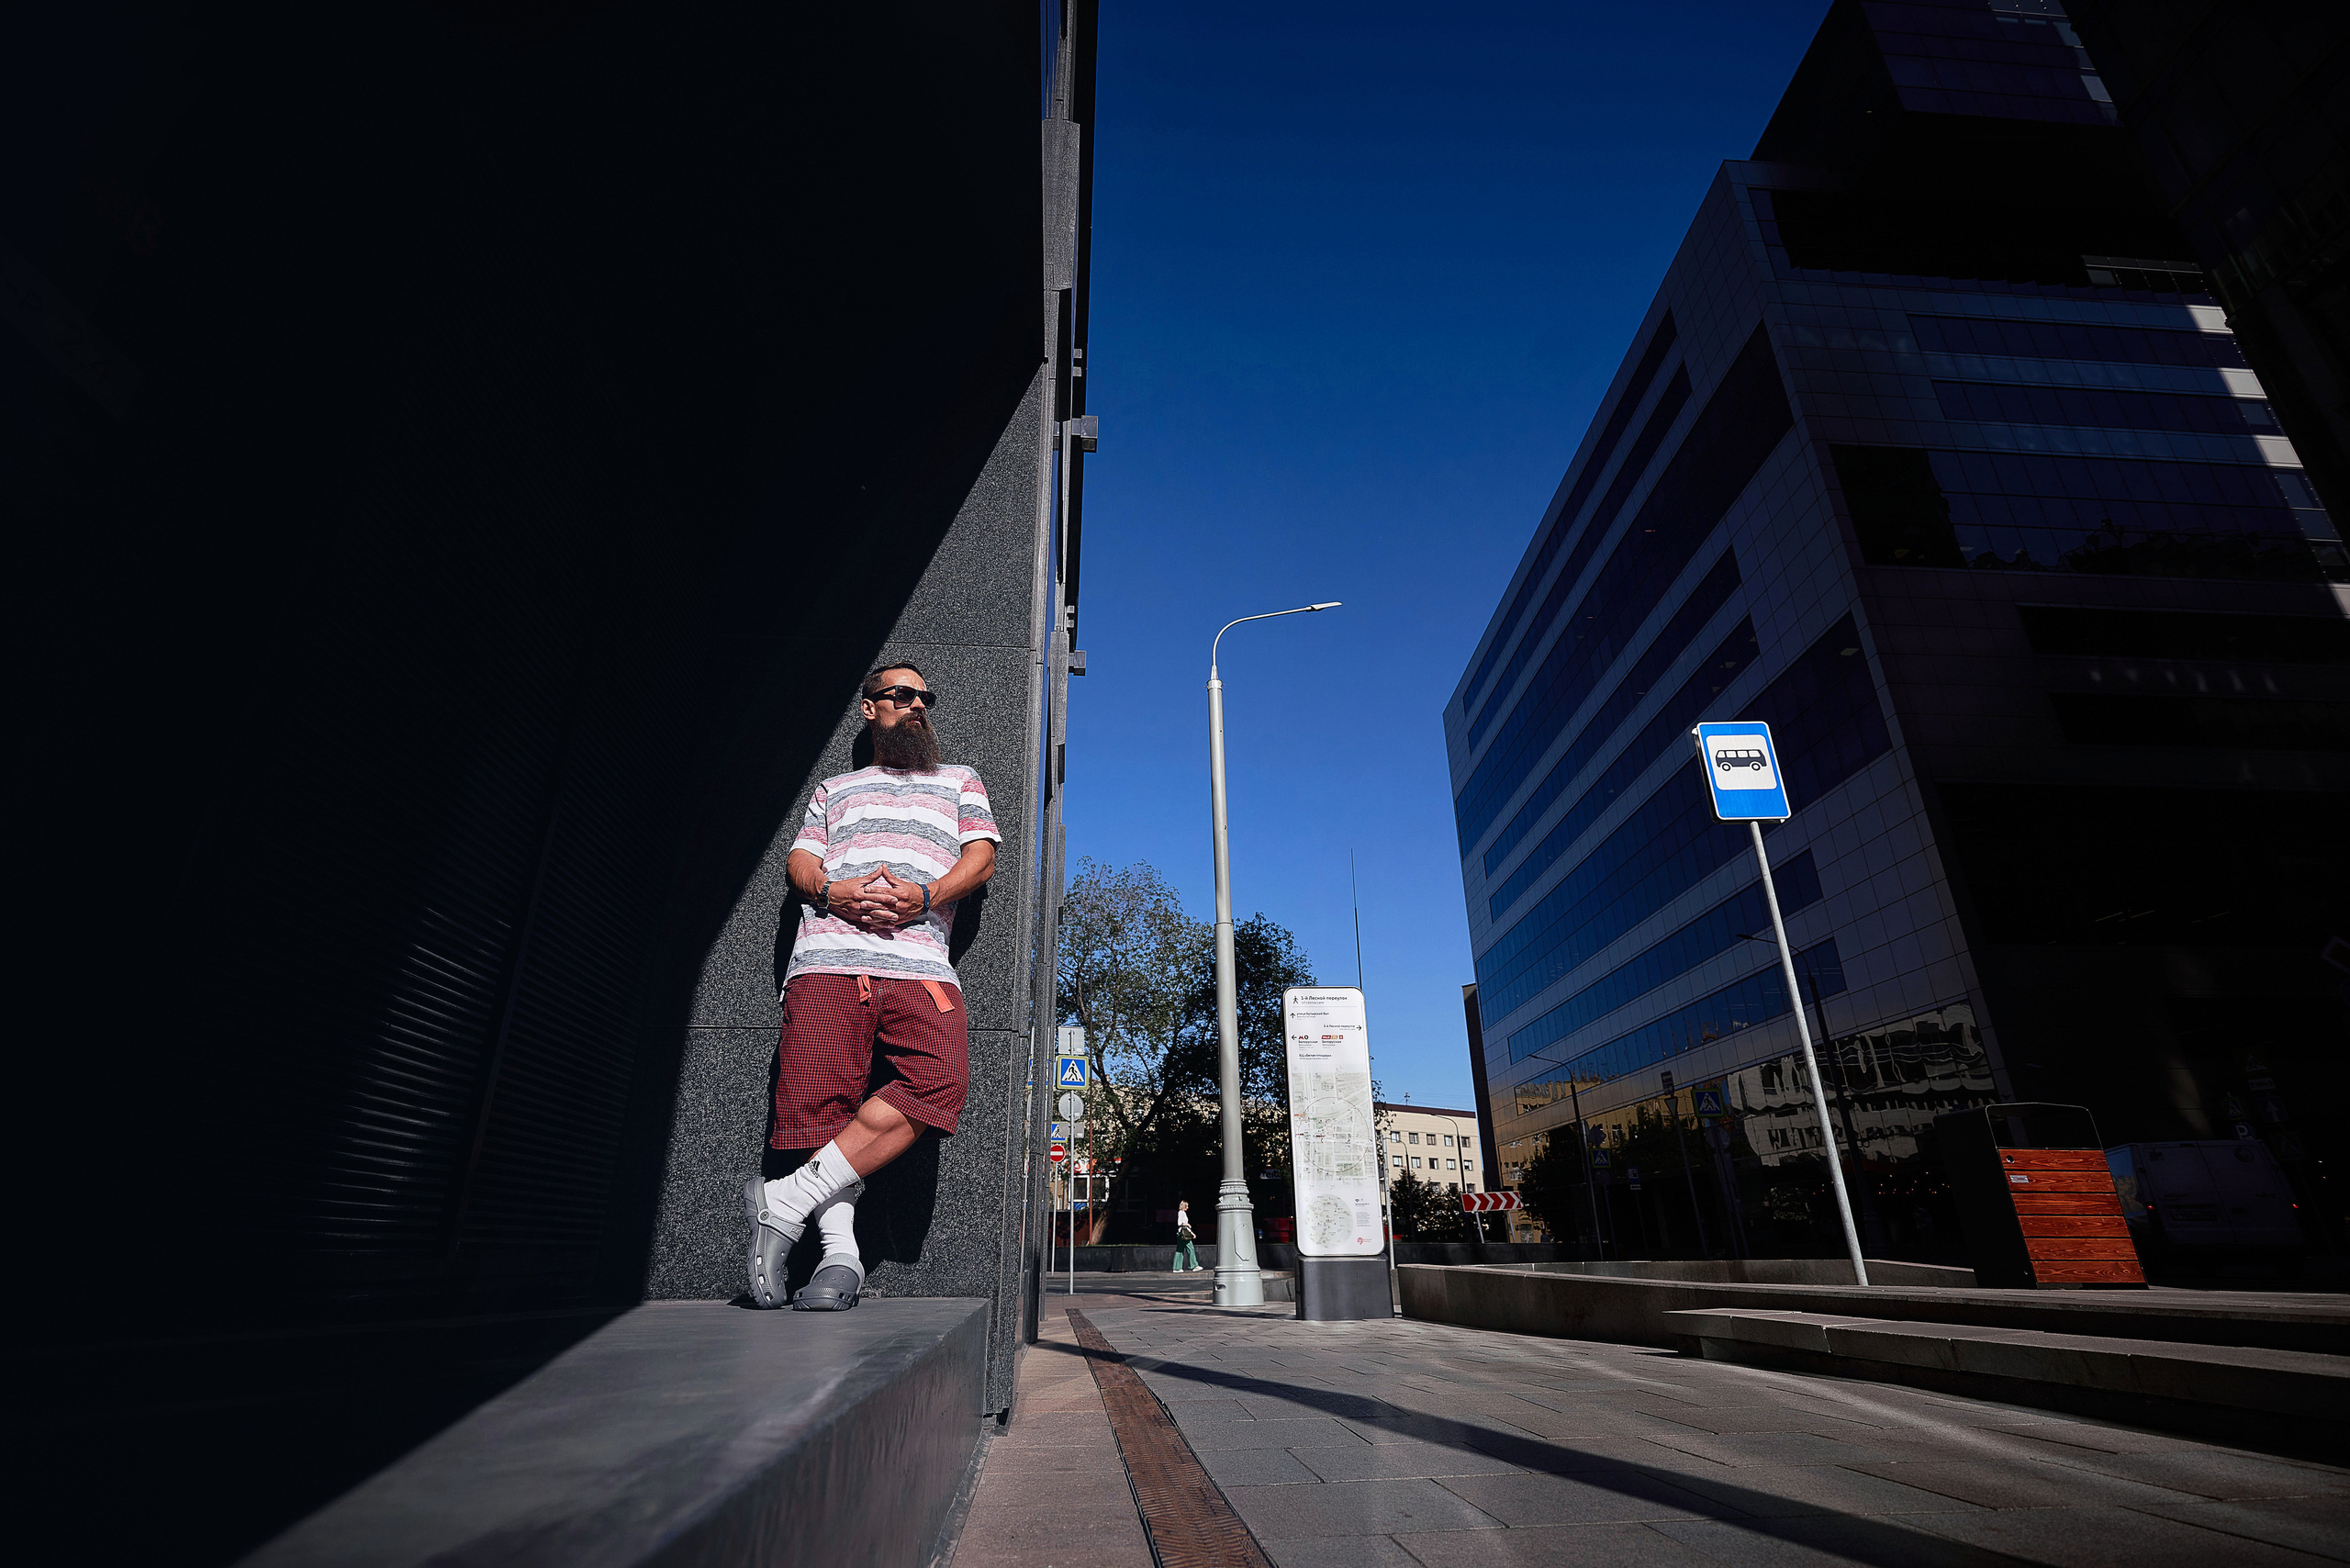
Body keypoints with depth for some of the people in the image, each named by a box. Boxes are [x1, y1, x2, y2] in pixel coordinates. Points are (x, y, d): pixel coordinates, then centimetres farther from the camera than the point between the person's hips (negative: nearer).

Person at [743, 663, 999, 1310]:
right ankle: (841, 1254, -7)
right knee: (824, 1100, -13)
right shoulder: (835, 788, 30)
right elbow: (798, 860, 17)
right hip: (828, 957, 1)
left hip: (920, 962, -1)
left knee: (940, 1081, -25)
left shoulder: (960, 781, 28)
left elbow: (980, 856, 12)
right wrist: (831, 892, -7)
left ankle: (787, 1200, -20)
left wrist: (924, 897, -8)